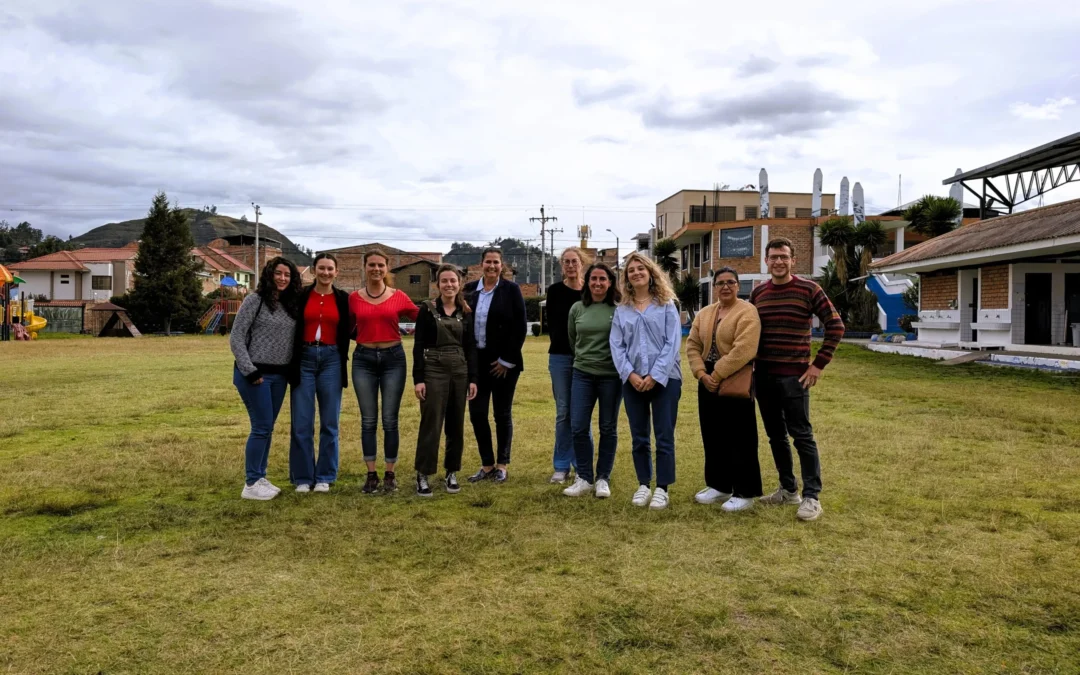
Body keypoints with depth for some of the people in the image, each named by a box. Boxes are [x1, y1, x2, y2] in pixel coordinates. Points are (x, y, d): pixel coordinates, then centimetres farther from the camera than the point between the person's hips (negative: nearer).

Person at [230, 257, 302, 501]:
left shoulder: (291, 304, 10)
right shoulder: (255, 300, -7)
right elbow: (236, 337, -9)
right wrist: (249, 370, -15)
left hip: (279, 375, 6)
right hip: (255, 373, -6)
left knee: (268, 428, 12)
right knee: (262, 427, -6)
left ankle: (260, 478, 22)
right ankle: (251, 485, 4)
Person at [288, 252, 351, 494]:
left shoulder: (343, 299, 6)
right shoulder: (301, 296, 3)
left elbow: (348, 332, 11)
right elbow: (292, 330, 3)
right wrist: (292, 363, -5)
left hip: (331, 360, 1)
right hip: (304, 359, -1)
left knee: (329, 422, 5)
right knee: (301, 423, 1)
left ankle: (325, 476, 16)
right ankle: (302, 477, 12)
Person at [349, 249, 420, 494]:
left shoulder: (399, 297, 1)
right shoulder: (353, 298, 3)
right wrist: (362, 336, -4)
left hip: (393, 358, -1)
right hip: (363, 359, 1)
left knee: (390, 420, 3)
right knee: (368, 420, 5)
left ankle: (390, 474, 15)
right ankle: (371, 474, 16)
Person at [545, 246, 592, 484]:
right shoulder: (555, 290, 2)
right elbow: (552, 324, 1)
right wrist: (563, 343, -8)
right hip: (561, 357, 0)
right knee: (563, 412, 5)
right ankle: (561, 466, 13)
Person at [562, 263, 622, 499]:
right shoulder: (577, 309, 3)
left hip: (611, 376, -2)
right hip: (582, 374, 2)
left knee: (608, 429, 7)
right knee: (578, 427, -1)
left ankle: (603, 479, 19)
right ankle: (584, 478, 14)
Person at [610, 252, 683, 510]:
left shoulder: (666, 305, 1)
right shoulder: (622, 310, 8)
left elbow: (673, 343, -7)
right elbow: (616, 346, 3)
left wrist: (655, 375, -14)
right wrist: (630, 374, -11)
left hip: (664, 379, -3)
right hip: (633, 381, 3)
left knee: (664, 437, 0)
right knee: (639, 438, 10)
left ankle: (662, 489, 9)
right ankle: (644, 485, 22)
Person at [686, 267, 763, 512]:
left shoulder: (747, 312, -9)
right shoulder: (704, 314, 13)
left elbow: (743, 350, -20)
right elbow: (692, 346, 8)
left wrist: (717, 375, -18)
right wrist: (702, 374, -8)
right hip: (708, 382, 7)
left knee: (739, 439, -1)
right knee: (713, 437, 13)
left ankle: (744, 493, 9)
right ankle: (719, 486, 26)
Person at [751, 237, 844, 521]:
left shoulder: (809, 289, -6)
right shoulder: (758, 292, 8)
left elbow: (835, 326, -6)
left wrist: (819, 363, -10)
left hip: (793, 376, -5)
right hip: (763, 375, 5)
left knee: (802, 435, -3)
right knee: (775, 435, 12)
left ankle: (811, 497, 5)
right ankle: (788, 489, 24)